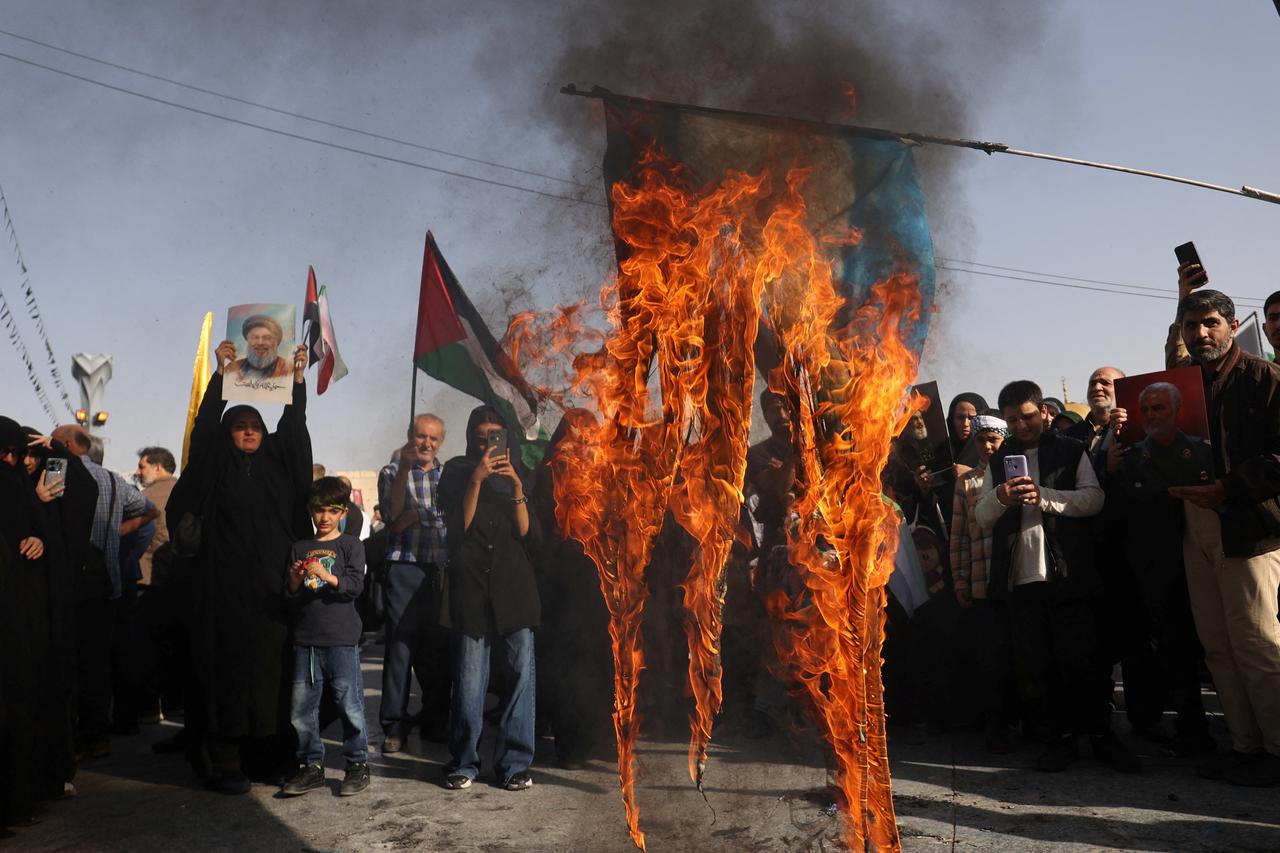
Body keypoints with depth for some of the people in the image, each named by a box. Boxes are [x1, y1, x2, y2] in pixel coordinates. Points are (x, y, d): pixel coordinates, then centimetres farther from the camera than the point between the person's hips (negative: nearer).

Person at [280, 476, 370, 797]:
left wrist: (326, 576, -22)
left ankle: (358, 764, 12)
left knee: (349, 703, -1)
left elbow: (355, 585, -9)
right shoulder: (301, 547, 13)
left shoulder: (350, 545, 2)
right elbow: (290, 596, 12)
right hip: (306, 638, 4)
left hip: (342, 638, -4)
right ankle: (311, 765, 20)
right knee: (301, 706, 7)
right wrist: (294, 581, -9)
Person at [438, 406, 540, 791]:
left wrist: (517, 490, -4)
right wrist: (477, 479, -10)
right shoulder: (456, 473, 11)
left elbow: (529, 536, 7)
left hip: (514, 589, 2)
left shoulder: (515, 475, 17)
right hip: (471, 589, -2)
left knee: (521, 676, -3)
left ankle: (514, 763, 8)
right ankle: (463, 763, 13)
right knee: (468, 683, -2)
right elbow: (459, 527, -3)